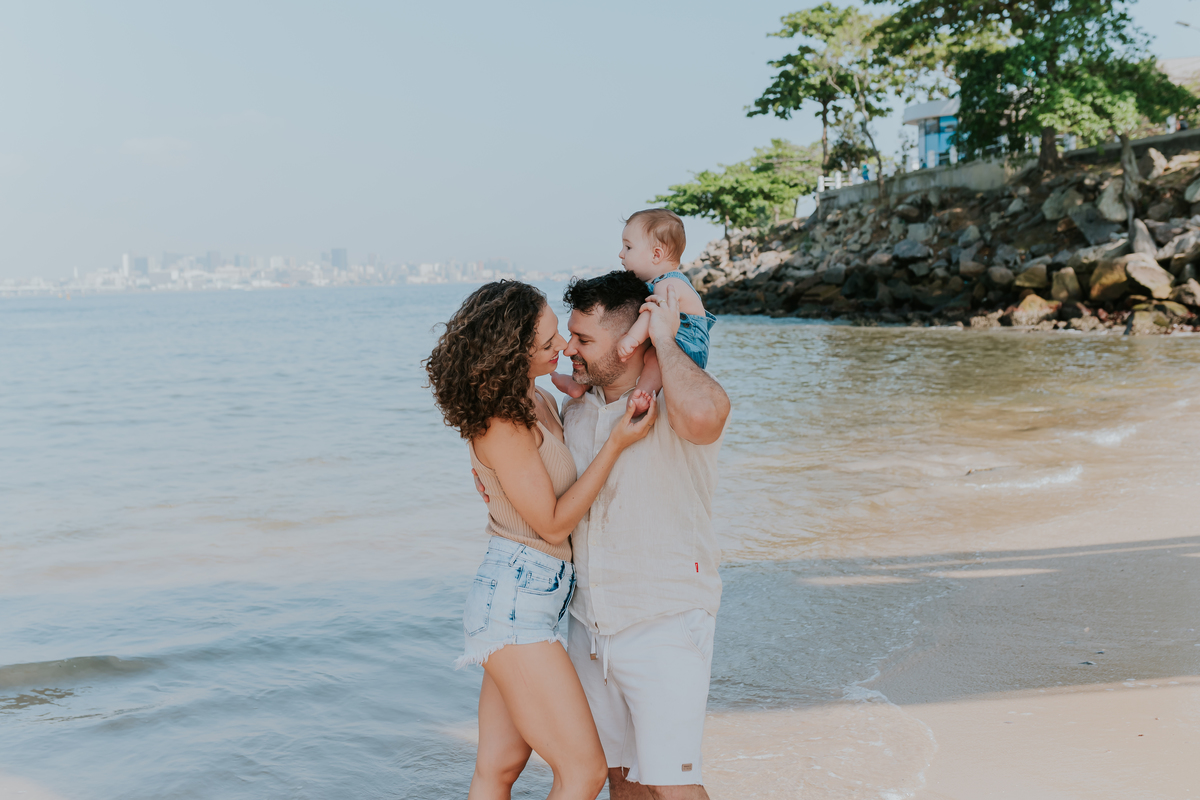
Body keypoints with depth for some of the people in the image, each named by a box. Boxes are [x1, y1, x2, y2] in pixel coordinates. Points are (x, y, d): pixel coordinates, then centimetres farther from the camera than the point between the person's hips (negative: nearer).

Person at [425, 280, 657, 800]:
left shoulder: (535, 401, 9)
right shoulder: (501, 425, -18)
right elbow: (554, 522, -13)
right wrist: (616, 443, -13)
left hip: (532, 598, 9)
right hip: (515, 603, -9)